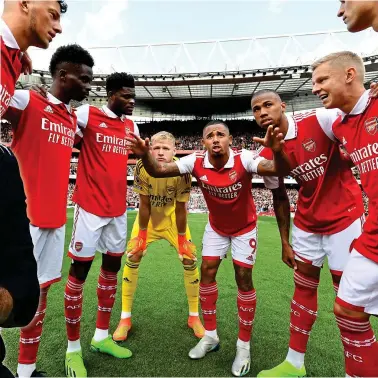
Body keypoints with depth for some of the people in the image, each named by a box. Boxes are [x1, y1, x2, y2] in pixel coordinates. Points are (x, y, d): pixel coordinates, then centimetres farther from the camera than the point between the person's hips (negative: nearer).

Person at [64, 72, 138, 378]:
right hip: (91, 206, -6)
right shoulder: (88, 114, -5)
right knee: (79, 270, 2)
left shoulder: (132, 126, 12)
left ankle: (102, 337, 31)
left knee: (112, 267, 12)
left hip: (118, 208, 7)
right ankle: (73, 348, 22)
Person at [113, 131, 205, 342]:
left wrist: (182, 239, -14)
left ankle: (194, 317, 16)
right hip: (148, 217, 1)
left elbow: (180, 208, -21)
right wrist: (142, 235, -12)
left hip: (173, 218, 0)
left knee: (190, 259, -4)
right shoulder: (142, 168, -27)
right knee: (133, 257, -5)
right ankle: (125, 318, 13)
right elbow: (144, 205, -18)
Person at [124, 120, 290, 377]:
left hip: (244, 227, -2)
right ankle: (210, 335, 23)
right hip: (216, 226, 3)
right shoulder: (196, 162, -21)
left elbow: (279, 170, -39)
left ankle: (244, 346, 18)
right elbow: (158, 171, -22)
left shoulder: (244, 160, -29)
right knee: (207, 272, 3)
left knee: (244, 278, -1)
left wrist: (278, 151, -60)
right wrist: (146, 155, -41)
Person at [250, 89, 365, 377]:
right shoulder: (267, 156, -4)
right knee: (303, 286, 11)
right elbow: (279, 199, 4)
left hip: (344, 215, -4)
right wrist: (285, 242, 6)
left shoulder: (320, 120, -16)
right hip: (307, 221, 4)